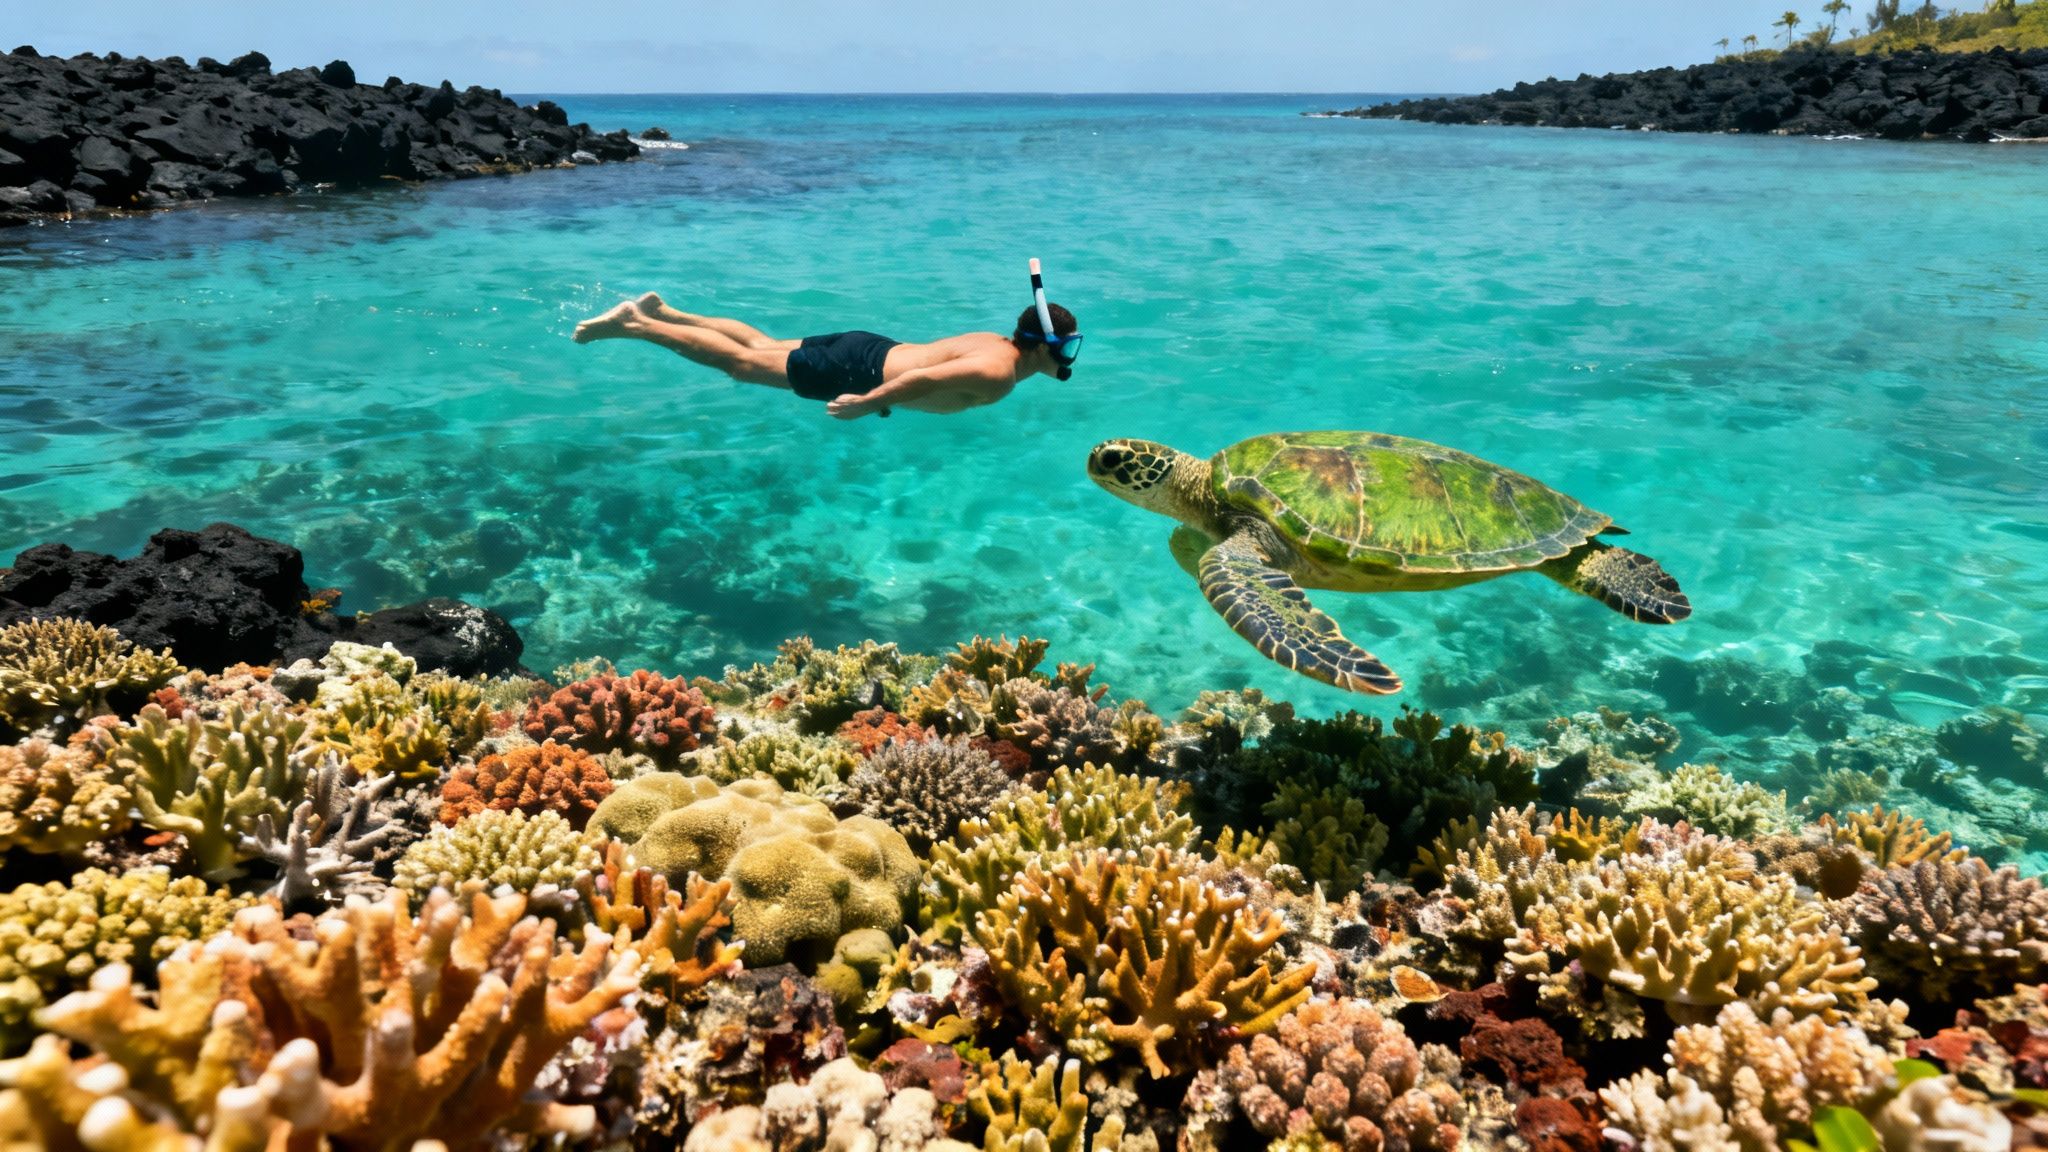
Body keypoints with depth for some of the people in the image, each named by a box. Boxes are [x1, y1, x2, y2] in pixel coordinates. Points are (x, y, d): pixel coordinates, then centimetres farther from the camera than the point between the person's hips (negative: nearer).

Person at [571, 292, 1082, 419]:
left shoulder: (997, 341, 7)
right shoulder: (997, 374, -24)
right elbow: (920, 378, -32)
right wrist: (866, 403, -23)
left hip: (866, 348, 8)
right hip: (856, 370, -8)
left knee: (766, 347, 21)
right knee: (742, 365, 0)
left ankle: (661, 311, 28)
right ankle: (634, 325, 6)